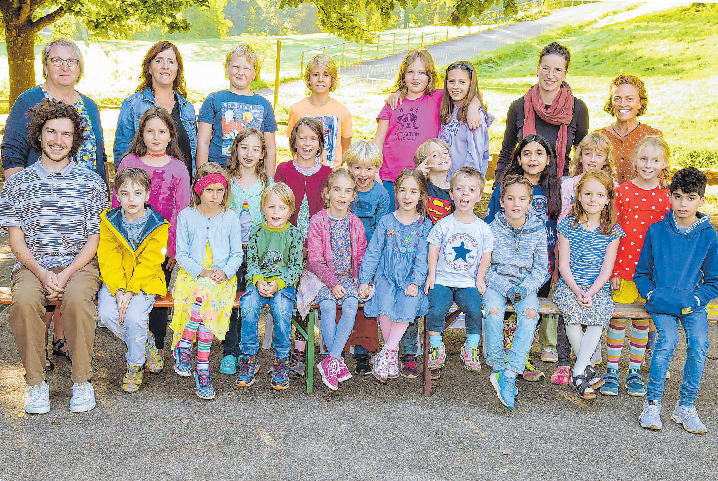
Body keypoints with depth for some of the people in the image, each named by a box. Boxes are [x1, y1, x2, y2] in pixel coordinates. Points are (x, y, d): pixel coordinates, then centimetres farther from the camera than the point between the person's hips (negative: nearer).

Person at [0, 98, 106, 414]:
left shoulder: (90, 182, 8)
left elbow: (93, 239, 4)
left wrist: (67, 273, -12)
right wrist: (42, 273, -12)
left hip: (79, 264, -1)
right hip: (32, 266, 1)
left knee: (77, 299, -34)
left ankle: (82, 381, -19)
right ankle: (36, 383, -17)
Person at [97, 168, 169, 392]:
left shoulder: (158, 226, -6)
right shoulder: (108, 221, 1)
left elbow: (148, 265, -11)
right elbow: (108, 261, -5)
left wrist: (130, 292, -22)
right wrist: (118, 290, -18)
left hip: (145, 282, -3)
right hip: (114, 281, 3)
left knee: (134, 316, -28)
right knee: (106, 313, -24)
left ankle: (135, 365, 0)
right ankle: (146, 346, 4)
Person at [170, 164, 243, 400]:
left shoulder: (230, 217, 10)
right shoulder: (186, 216, 7)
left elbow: (237, 254, 9)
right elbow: (181, 254, 3)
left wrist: (225, 272, -11)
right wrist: (201, 271, -13)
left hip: (222, 277, 1)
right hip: (191, 274, -1)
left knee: (207, 293, -35)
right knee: (205, 292, -35)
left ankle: (184, 345, -28)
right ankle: (203, 366, -32)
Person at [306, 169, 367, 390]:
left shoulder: (356, 223, 7)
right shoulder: (317, 221, -4)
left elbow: (361, 257, 11)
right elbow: (315, 259, -8)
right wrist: (333, 283, -18)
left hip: (348, 277, 3)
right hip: (323, 276, -2)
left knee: (351, 306, -26)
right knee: (328, 306, -29)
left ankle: (331, 360, -23)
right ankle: (338, 362, -18)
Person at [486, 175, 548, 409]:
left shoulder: (537, 230, 0)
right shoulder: (492, 229, -4)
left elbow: (541, 268, 3)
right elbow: (485, 267, -4)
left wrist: (524, 288, -15)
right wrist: (507, 287, -17)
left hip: (526, 285, 1)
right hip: (496, 283, -1)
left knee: (530, 313, -30)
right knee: (494, 310, -32)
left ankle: (510, 372, -29)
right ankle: (497, 367, -15)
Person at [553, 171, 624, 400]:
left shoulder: (613, 230, 3)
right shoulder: (568, 225, 2)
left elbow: (606, 269, -3)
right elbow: (564, 264, -1)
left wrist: (590, 292, -18)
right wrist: (576, 290, -16)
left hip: (599, 287, 1)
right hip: (569, 285, 0)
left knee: (598, 313, -30)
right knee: (572, 312, -31)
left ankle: (578, 373, -17)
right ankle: (587, 368, -13)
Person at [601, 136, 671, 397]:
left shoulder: (666, 197, 2)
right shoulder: (622, 192, -3)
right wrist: (613, 271, -5)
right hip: (623, 267, -1)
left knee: (642, 320, 11)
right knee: (618, 318, 4)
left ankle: (635, 371, 24)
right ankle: (611, 370, 17)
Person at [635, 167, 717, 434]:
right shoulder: (656, 231, 1)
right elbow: (641, 272, 9)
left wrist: (693, 299, -9)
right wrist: (652, 295, -6)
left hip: (693, 304, 1)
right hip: (661, 302, -1)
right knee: (668, 340, -24)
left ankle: (686, 407, -4)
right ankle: (652, 404, -10)